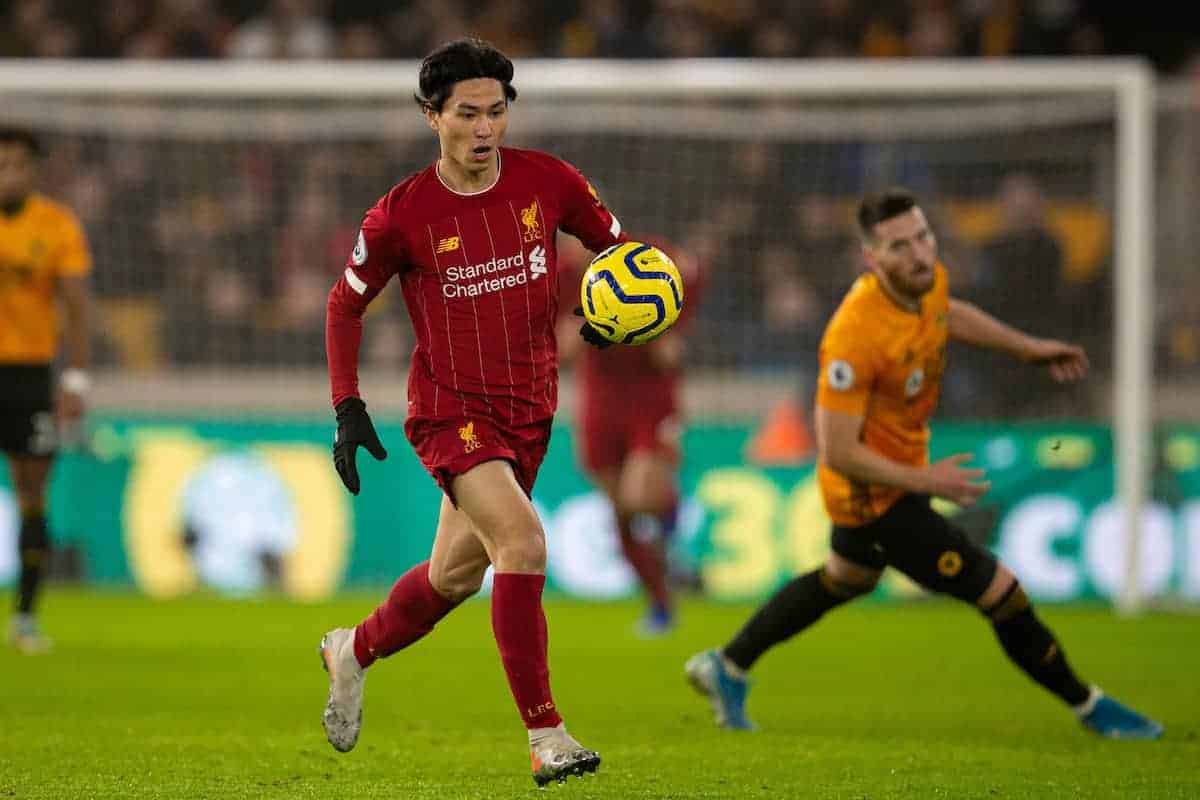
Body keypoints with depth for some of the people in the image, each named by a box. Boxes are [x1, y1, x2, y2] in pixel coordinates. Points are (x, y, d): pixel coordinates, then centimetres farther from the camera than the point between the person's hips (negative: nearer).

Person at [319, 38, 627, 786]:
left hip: (528, 410, 5)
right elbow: (345, 303, 3)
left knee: (456, 573, 17)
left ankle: (354, 651, 47)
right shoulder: (403, 214, -11)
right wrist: (348, 410, -4)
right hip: (449, 409, -5)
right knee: (523, 539, -25)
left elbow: (616, 244, 9)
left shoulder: (547, 180, -5)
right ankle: (546, 737, -22)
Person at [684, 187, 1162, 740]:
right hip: (873, 495, -9)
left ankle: (727, 668, 49)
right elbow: (837, 452, -30)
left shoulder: (928, 279, -12)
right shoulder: (856, 336, -36)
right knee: (1000, 590, -4)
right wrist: (925, 481, -26)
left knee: (847, 579, 34)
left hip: (903, 467, 9)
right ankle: (1089, 706, 16)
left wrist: (1029, 348, 15)